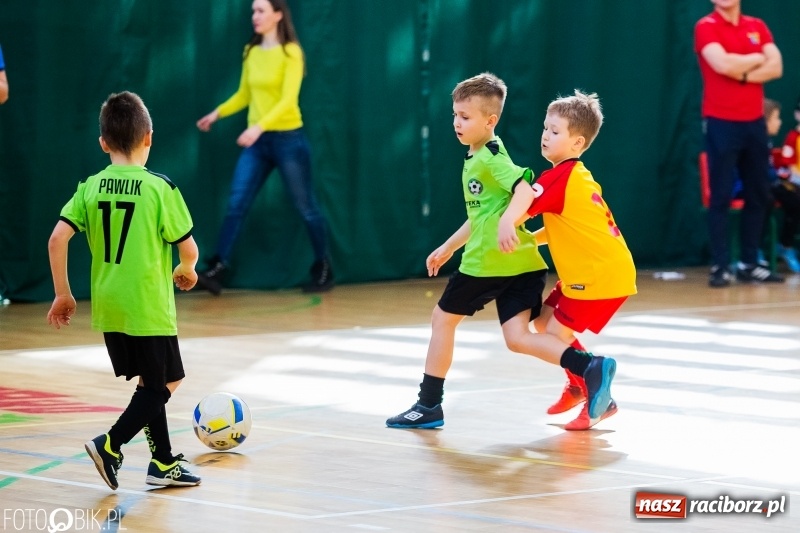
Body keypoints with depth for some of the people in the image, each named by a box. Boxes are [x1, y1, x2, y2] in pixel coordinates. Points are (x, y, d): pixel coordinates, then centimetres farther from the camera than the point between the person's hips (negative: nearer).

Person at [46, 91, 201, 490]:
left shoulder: (90, 188, 0)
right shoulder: (160, 189, -10)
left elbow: (57, 238, -6)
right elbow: (188, 248, -8)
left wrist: (63, 294, 4)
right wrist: (186, 271, 15)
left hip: (108, 307, 6)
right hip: (149, 307, -6)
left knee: (151, 382, 19)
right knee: (165, 383, 6)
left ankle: (164, 462, 22)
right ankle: (110, 445, -10)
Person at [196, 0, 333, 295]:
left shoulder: (290, 52, -11)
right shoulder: (251, 52, 7)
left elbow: (288, 99, -20)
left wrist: (259, 127, -32)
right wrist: (217, 113, 5)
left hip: (288, 139, -5)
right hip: (257, 142, 5)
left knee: (306, 207, 6)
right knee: (236, 205, -4)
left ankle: (324, 270, 21)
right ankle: (216, 271, -6)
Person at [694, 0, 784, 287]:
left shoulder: (757, 27, 11)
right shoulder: (706, 27, -4)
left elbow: (775, 67, 0)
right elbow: (722, 63, -20)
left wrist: (741, 74, -14)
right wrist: (756, 59, -4)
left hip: (754, 121, 5)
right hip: (721, 122, -5)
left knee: (758, 195, 7)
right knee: (721, 196, -5)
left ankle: (749, 264, 14)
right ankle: (720, 267, -4)